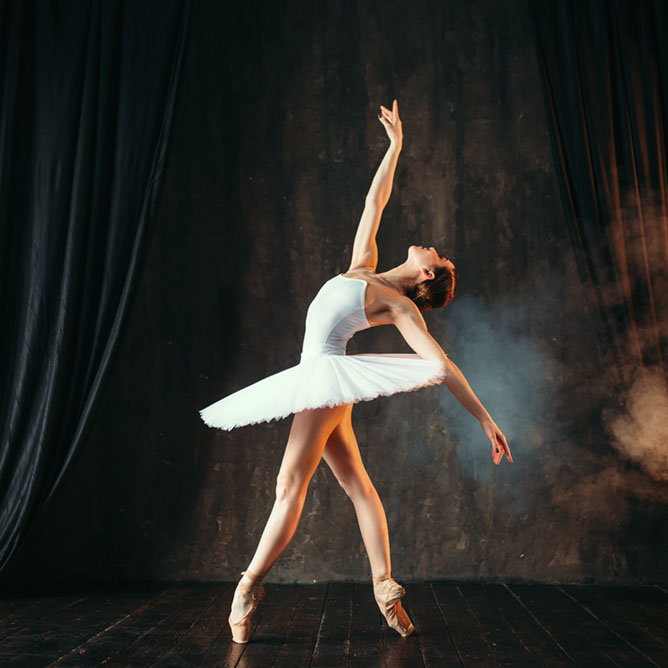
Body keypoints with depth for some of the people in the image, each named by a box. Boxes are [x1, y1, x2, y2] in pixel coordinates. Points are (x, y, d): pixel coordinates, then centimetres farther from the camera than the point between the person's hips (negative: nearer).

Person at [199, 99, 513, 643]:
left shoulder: (400, 306, -7)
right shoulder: (363, 266, 11)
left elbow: (443, 366, -11)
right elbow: (375, 200, 18)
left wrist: (485, 419, -15)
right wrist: (395, 144, 20)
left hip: (327, 375, -8)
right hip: (319, 380, 8)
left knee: (291, 486, -9)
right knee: (358, 484, 5)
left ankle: (250, 586, -3)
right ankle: (386, 588, 8)